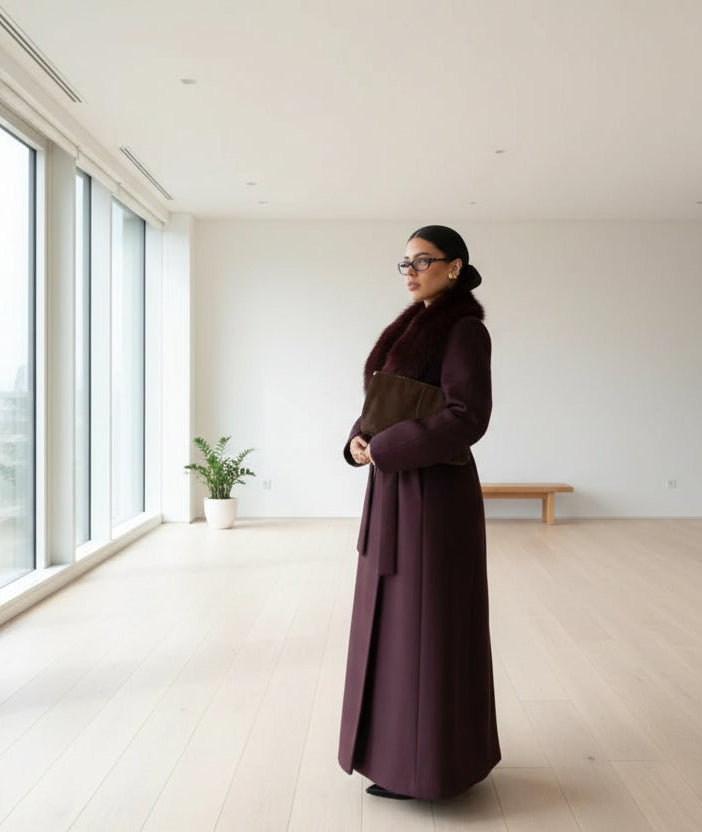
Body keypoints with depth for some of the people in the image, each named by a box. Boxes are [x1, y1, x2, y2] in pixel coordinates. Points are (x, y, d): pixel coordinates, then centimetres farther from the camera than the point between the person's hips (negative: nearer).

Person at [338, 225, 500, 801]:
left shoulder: (465, 330, -11)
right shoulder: (417, 327, 16)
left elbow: (466, 417, -21)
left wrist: (383, 451, -18)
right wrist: (360, 440, -4)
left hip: (434, 494, -9)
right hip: (400, 487, 9)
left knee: (428, 621, 0)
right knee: (398, 619, 15)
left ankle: (428, 759, 15)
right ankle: (408, 741, 30)